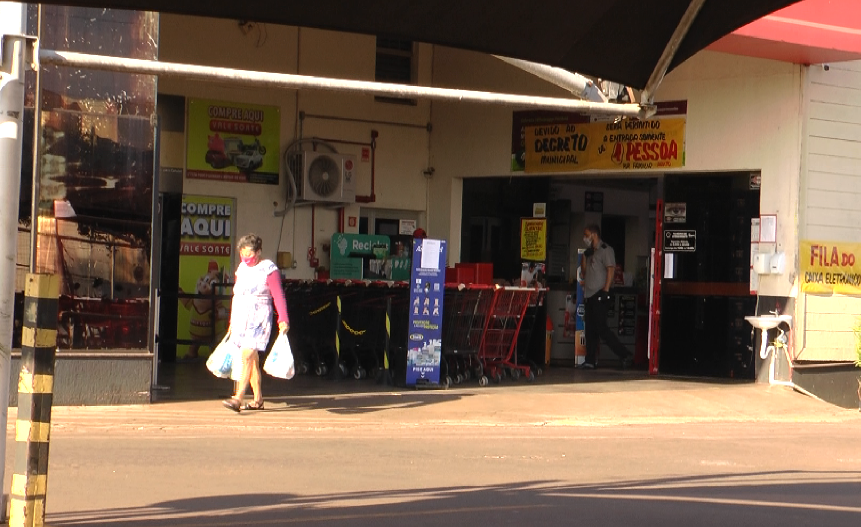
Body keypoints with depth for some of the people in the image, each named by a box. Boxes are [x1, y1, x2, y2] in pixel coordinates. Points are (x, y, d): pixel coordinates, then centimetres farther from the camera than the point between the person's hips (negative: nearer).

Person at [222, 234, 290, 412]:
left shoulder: (268, 270, -6)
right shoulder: (241, 270, 15)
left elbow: (278, 296, -9)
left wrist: (283, 320, -17)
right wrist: (232, 322, 26)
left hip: (258, 320, -7)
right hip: (241, 320, 7)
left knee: (247, 357, -17)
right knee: (253, 360, 9)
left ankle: (238, 399, -23)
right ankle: (258, 399, 15)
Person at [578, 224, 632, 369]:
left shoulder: (605, 250, -6)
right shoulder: (591, 252, 21)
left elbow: (611, 269, -14)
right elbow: (584, 271, 25)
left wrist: (606, 289, -20)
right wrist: (585, 256, 13)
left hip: (600, 296, -9)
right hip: (590, 296, 9)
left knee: (601, 328, -14)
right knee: (590, 330, 6)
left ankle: (624, 355, -11)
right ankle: (590, 361, 8)